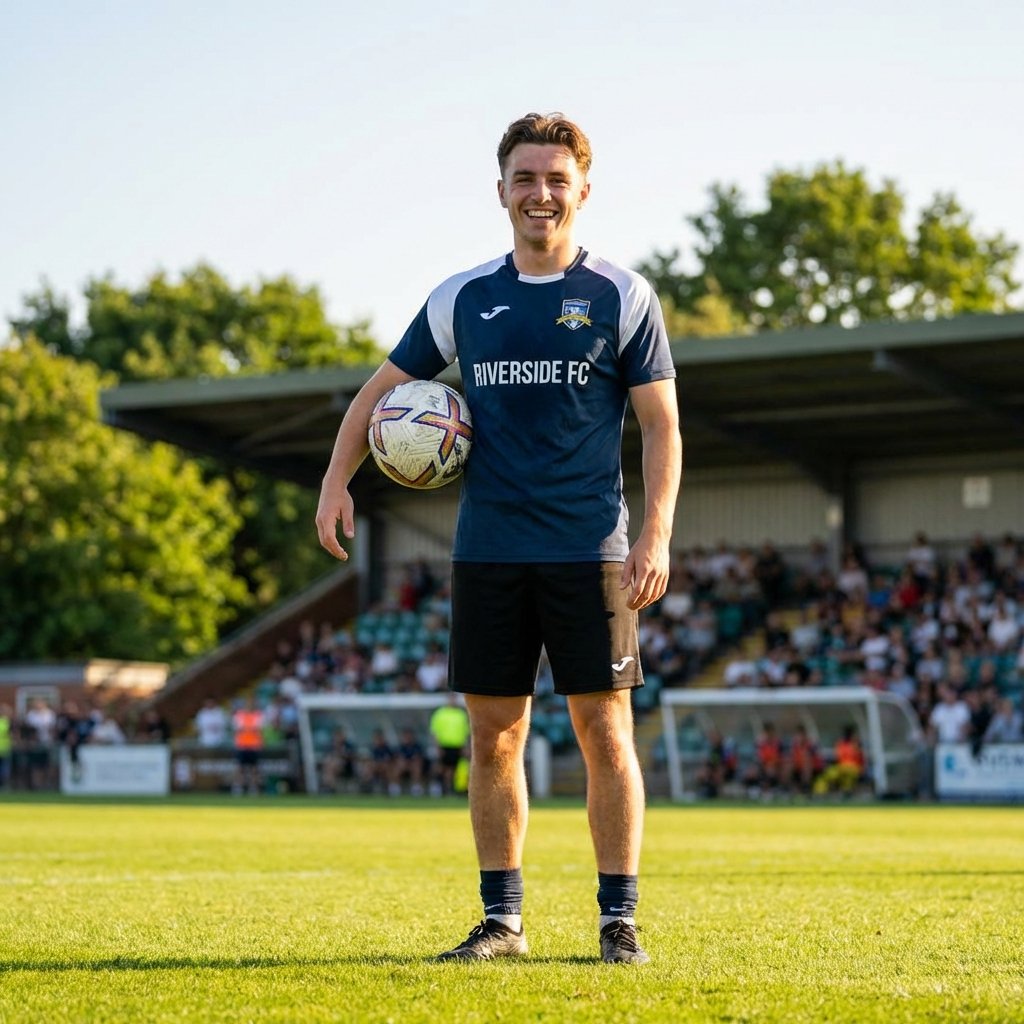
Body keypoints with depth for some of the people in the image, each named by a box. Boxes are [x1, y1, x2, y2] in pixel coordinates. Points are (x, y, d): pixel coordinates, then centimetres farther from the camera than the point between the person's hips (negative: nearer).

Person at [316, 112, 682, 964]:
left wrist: (656, 535, -10)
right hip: (487, 551, 3)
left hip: (590, 551, -3)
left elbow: (661, 423, 0)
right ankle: (502, 920, 14)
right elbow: (383, 390, 17)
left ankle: (620, 921, 6)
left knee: (604, 731, -3)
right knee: (494, 734, 5)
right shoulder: (463, 299, 9)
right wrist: (337, 480, 3)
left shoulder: (622, 296, 1)